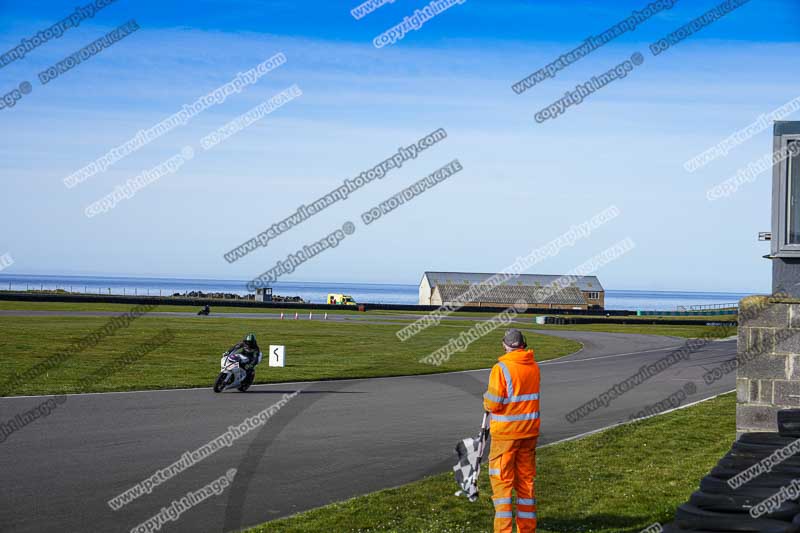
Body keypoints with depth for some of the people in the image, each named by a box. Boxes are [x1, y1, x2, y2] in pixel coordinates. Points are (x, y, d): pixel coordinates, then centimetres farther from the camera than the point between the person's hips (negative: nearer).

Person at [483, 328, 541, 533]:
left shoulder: (501, 368, -16)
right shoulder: (533, 367, 3)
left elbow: (493, 403, -18)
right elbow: (527, 395, 10)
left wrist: (487, 401, 4)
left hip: (505, 432, -6)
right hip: (530, 431, 6)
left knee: (501, 480, 0)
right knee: (526, 479, 14)